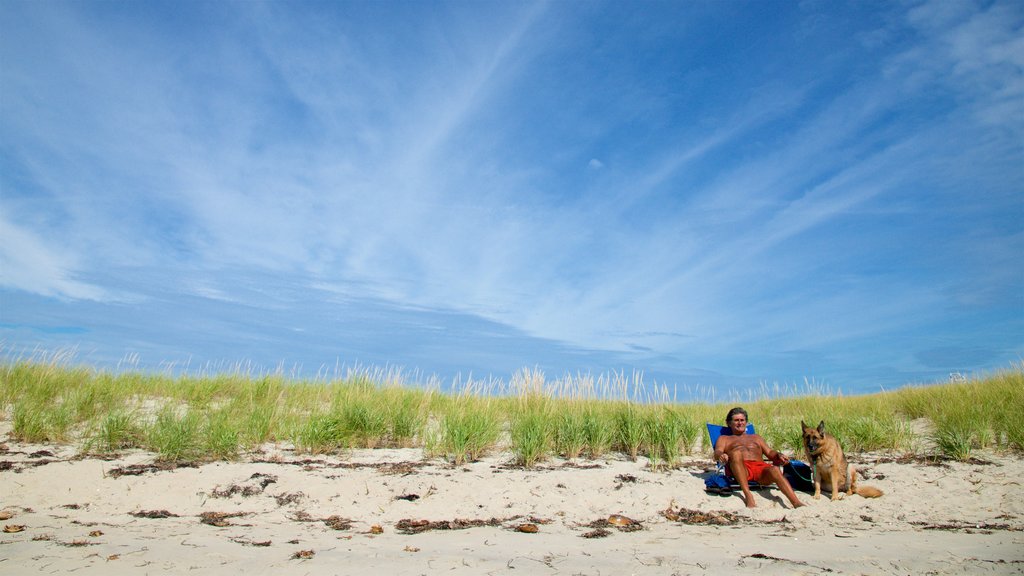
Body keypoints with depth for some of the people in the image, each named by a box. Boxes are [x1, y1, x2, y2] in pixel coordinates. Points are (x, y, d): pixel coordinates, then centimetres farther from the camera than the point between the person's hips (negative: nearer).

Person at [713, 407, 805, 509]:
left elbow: (770, 452, 22)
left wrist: (779, 455, -2)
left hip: (761, 467, 3)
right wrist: (721, 455, -18)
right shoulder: (724, 438, 26)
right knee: (736, 453, -36)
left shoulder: (756, 437, 36)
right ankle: (748, 496, -44)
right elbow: (717, 453, 7)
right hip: (739, 470, -3)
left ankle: (796, 502, -51)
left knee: (774, 469, -32)